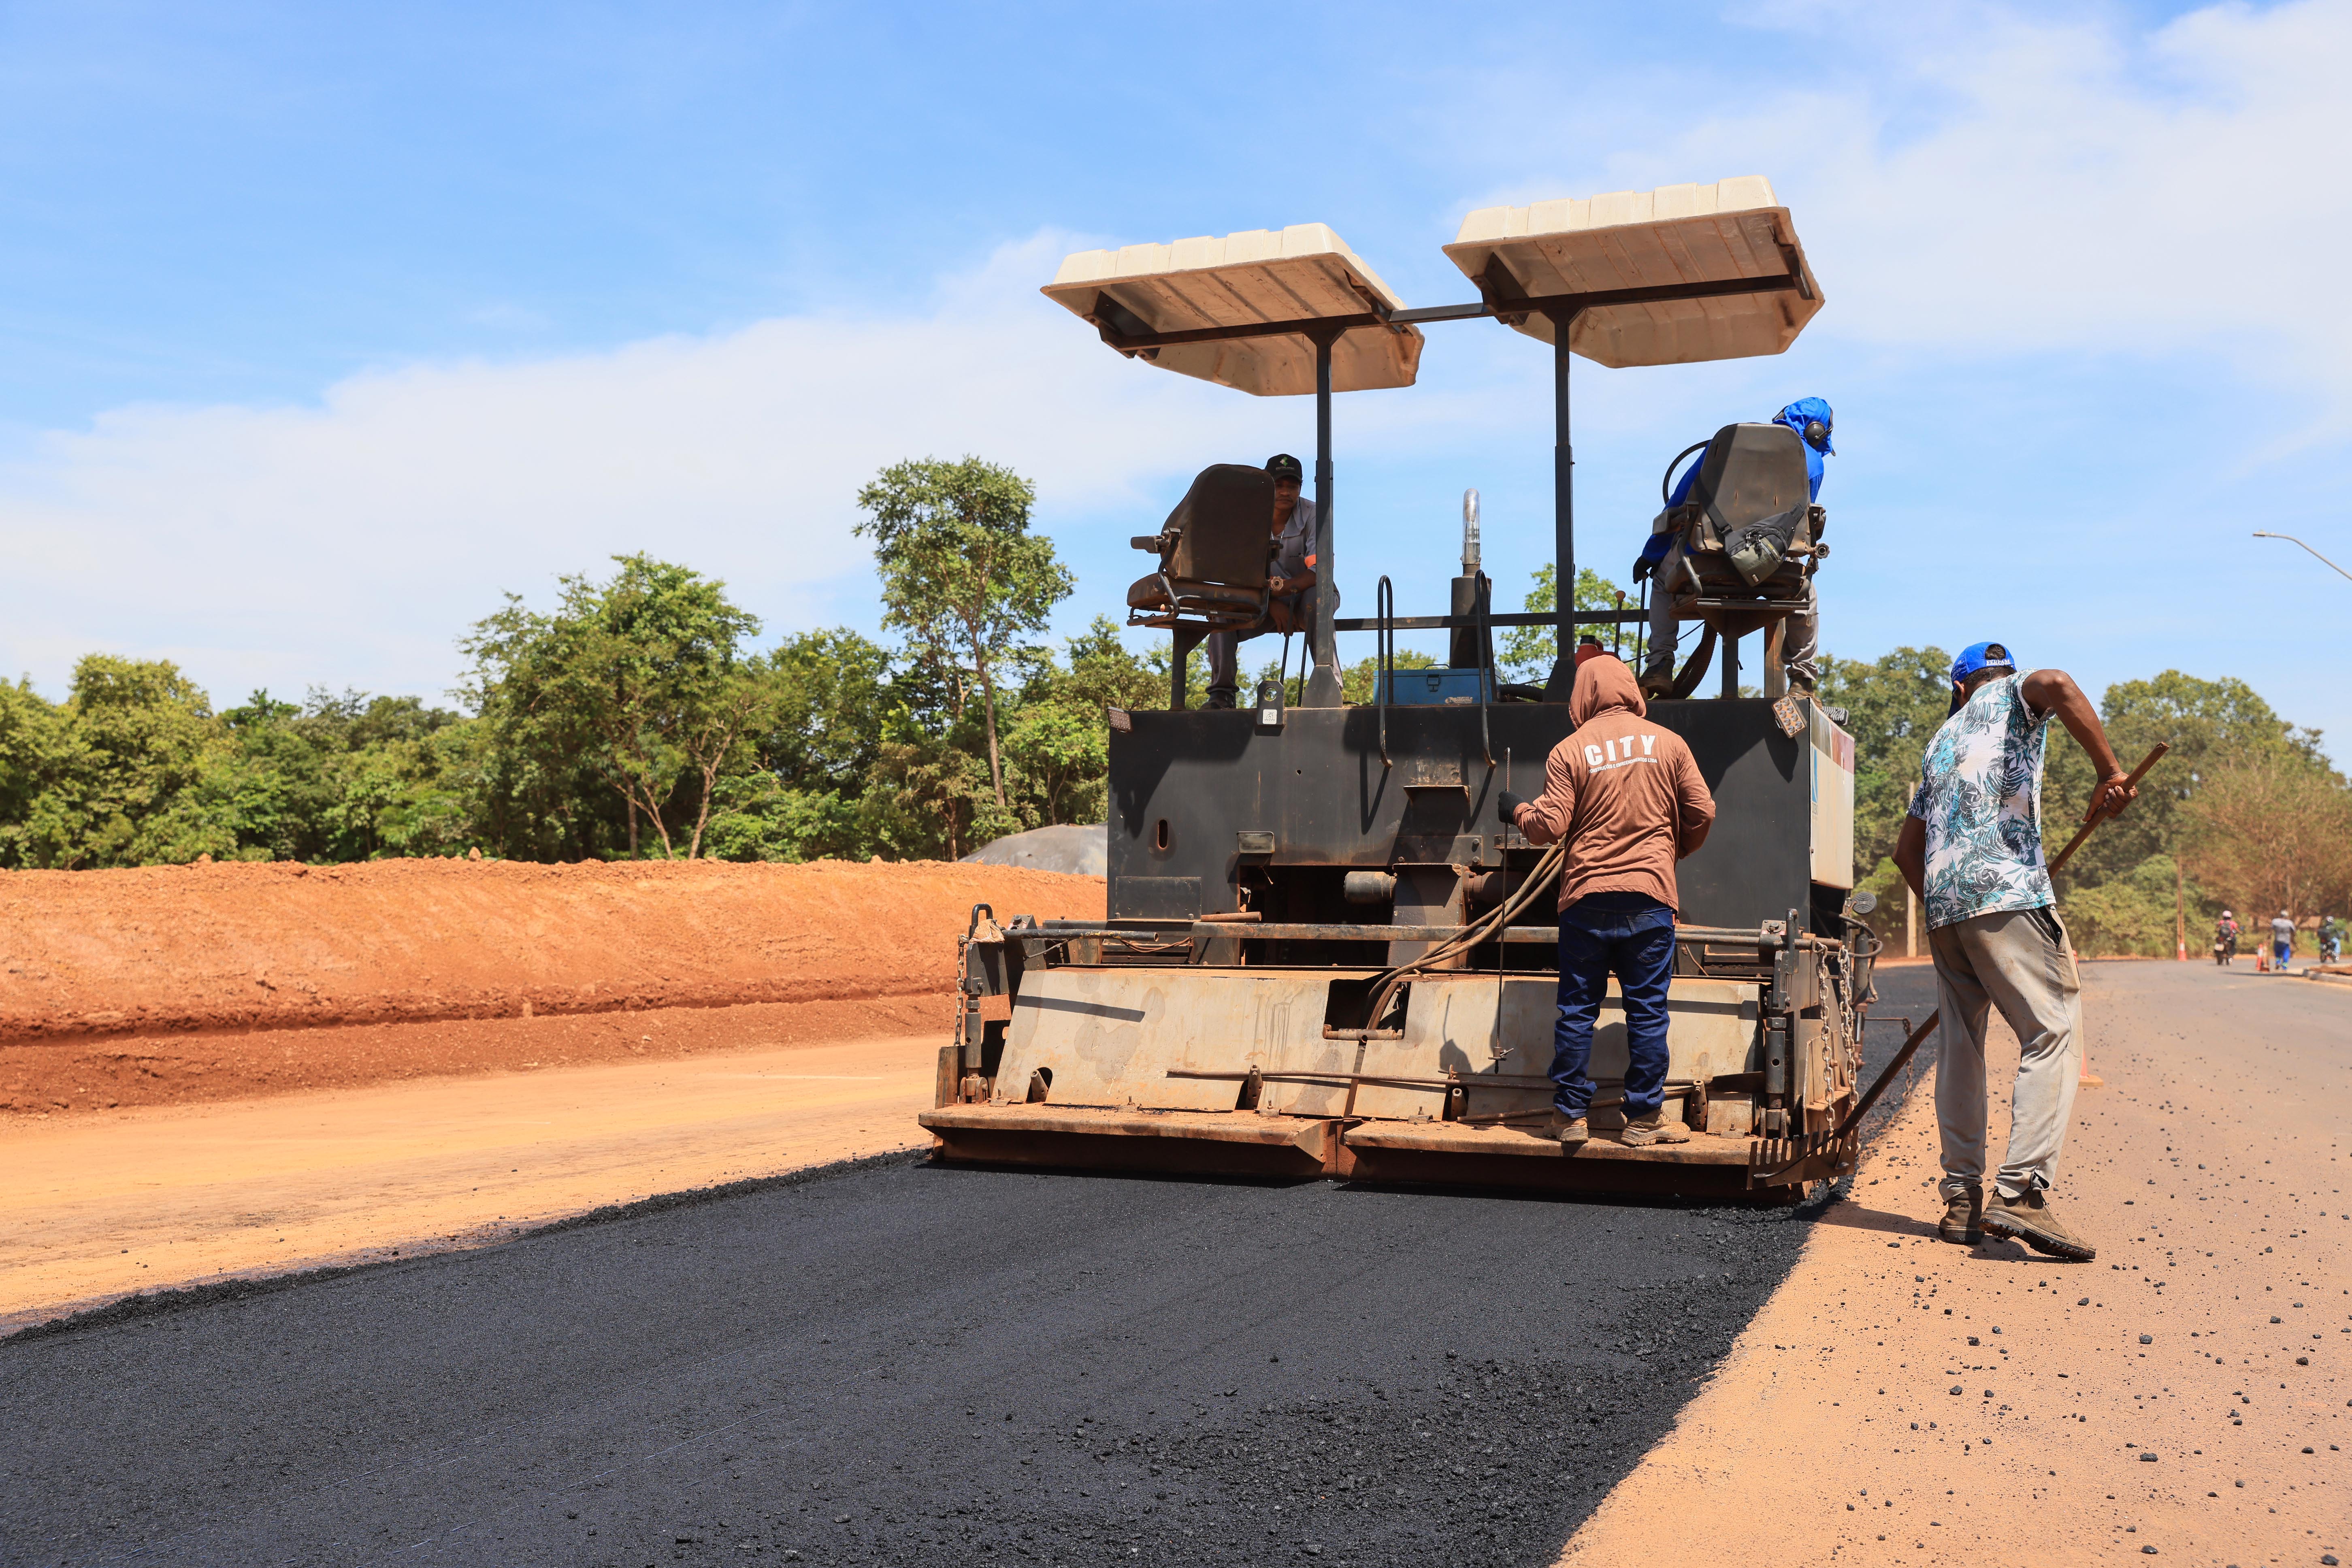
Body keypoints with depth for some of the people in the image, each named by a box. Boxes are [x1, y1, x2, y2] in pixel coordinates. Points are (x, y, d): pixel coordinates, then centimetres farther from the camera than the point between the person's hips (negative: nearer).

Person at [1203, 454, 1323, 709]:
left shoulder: (1312, 515, -16)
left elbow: (1319, 572, -25)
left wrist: (1277, 587, -38)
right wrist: (1273, 604, -26)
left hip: (1304, 597, -3)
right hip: (1267, 604, 3)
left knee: (1315, 599, -38)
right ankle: (1222, 694, -16)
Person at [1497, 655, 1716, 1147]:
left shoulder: (1569, 751, -2)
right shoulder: (1668, 743, 4)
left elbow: (1550, 827, -5)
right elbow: (1702, 813, 6)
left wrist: (1518, 811, 15)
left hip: (1586, 897, 0)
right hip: (1650, 896, 1)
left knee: (1577, 1010, 7)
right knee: (1647, 1010, 5)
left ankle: (1570, 1116, 11)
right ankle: (1644, 1119, 8)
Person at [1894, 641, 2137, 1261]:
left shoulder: (1941, 741, 29)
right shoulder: (2011, 697, 12)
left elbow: (1906, 848, 31)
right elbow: (2055, 684, -15)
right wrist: (2110, 772, -12)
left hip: (1941, 907, 7)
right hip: (2005, 893, -7)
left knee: (1959, 1044, 11)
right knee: (2054, 1032, -9)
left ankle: (1962, 1199, 10)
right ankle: (2021, 1191, -21)